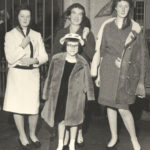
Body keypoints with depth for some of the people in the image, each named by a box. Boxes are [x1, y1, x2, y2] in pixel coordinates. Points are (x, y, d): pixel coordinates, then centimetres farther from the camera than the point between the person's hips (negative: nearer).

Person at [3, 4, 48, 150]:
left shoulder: (36, 35, 9)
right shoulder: (10, 35, 0)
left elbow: (44, 56, 6)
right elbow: (10, 58, -8)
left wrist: (33, 60, -12)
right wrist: (22, 45, -16)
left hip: (33, 73, 2)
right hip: (16, 73, -2)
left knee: (34, 106, 2)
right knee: (18, 106, 4)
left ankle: (32, 134, 25)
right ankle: (22, 136, 22)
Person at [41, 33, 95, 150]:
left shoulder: (82, 63, -6)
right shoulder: (56, 59, -3)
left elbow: (87, 80, 0)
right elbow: (50, 77, 4)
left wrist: (89, 95, -1)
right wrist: (47, 94, 6)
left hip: (75, 96, -1)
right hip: (59, 94, 1)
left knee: (73, 120, 10)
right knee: (61, 119, 11)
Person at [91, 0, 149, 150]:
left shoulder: (135, 28, -1)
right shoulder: (107, 26, 4)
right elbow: (100, 51, 9)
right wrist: (98, 74, 9)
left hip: (127, 73, -2)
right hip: (108, 70, 3)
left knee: (123, 108, -7)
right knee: (110, 105, 10)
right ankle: (114, 137, 30)